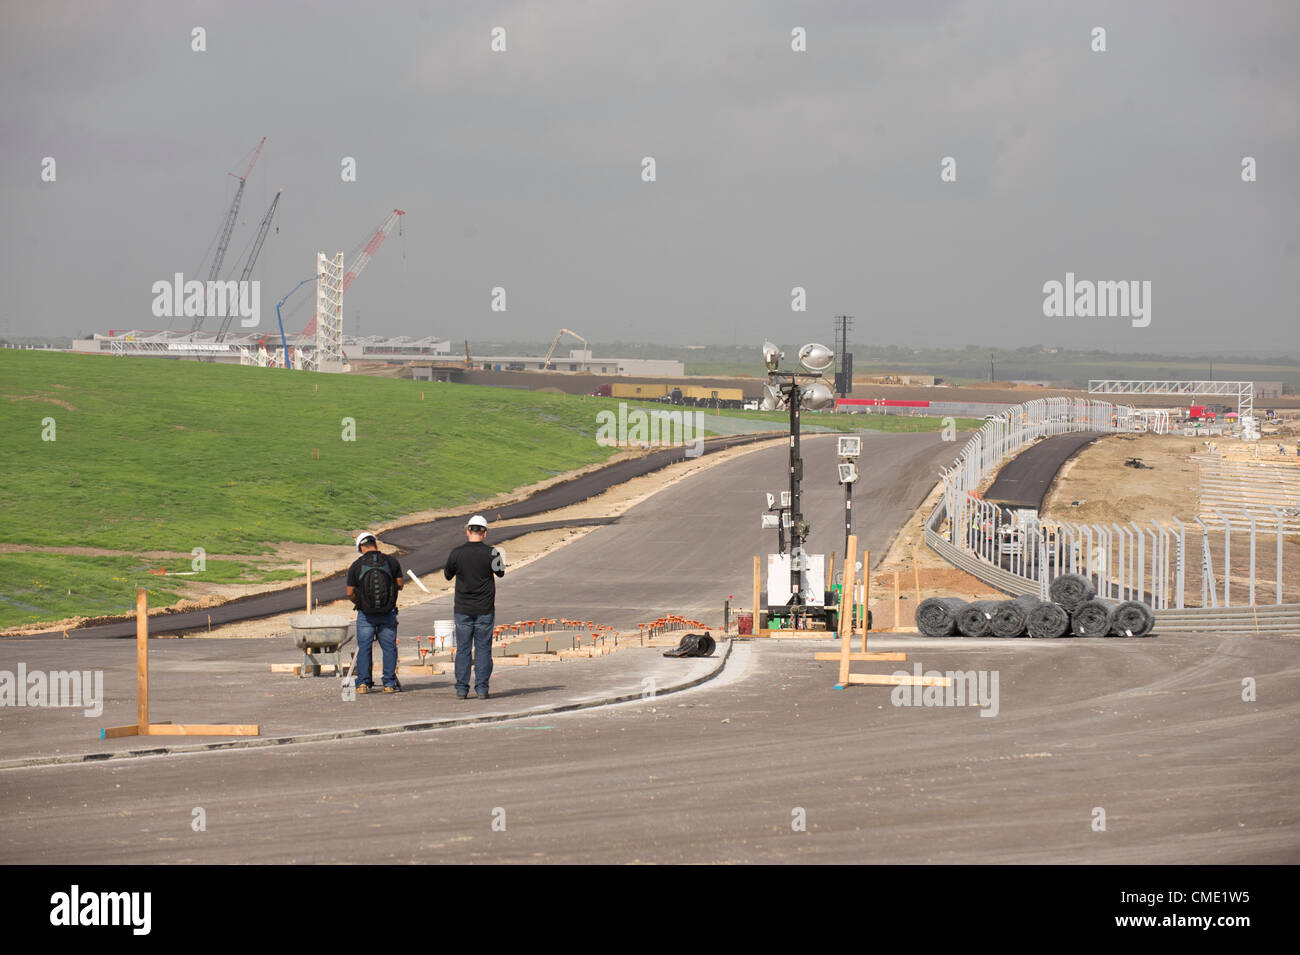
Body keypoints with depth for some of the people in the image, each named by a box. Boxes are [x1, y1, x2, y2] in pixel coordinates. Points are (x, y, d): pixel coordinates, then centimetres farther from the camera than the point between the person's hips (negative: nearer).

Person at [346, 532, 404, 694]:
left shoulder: (356, 565, -4)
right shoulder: (391, 561, -1)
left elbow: (350, 593, -2)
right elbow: (400, 585, 6)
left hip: (365, 614, -1)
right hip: (388, 613, 1)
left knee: (363, 648, 7)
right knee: (389, 647, 8)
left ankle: (363, 683, 3)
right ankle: (389, 683, 7)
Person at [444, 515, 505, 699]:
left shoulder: (456, 553, -6)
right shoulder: (491, 553, -8)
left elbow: (447, 575, 10)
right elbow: (501, 572, 9)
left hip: (463, 610, 1)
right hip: (485, 609, -1)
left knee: (463, 649, 6)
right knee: (483, 649, 5)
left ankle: (461, 689, 4)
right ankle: (482, 688, 2)